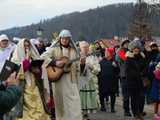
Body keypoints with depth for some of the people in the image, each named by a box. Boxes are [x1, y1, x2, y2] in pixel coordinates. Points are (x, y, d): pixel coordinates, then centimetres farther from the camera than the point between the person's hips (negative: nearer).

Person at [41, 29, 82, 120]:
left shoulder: (73, 50, 11)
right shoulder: (54, 49, 2)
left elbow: (77, 65, 16)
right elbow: (43, 57, -8)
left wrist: (81, 63, -4)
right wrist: (55, 62, -17)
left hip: (71, 79, 2)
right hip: (58, 79, -2)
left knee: (75, 102, -5)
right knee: (61, 102, 2)